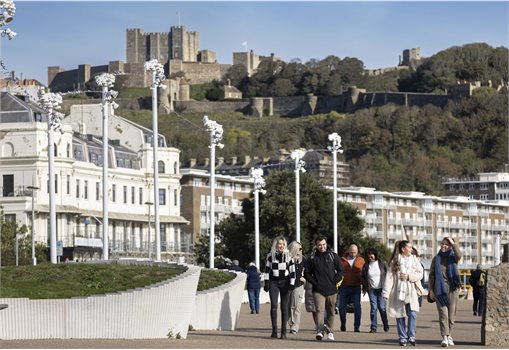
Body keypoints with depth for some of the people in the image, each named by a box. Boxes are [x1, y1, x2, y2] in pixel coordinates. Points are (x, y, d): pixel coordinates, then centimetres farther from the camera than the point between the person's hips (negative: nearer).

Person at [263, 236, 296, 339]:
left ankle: (284, 331, 1)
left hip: (285, 283, 0)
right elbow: (267, 269, 9)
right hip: (273, 282, 0)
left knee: (284, 307, -2)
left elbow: (292, 270, 2)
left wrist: (292, 283, -6)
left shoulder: (288, 256, 1)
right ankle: (274, 331, -5)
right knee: (274, 306, -9)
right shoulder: (271, 256, 4)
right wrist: (266, 283, 3)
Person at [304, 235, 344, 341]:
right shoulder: (312, 258, 6)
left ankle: (330, 331, 20)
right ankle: (319, 331, -26)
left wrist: (335, 281, -3)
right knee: (319, 310, -16)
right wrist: (314, 282, -2)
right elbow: (306, 273, 11)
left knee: (331, 312, 9)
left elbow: (341, 271, 8)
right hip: (318, 290, -1)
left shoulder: (333, 256, 6)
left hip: (331, 290, 1)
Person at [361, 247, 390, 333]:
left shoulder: (382, 263, 0)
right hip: (371, 290, 2)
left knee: (382, 307, -3)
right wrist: (364, 287, 9)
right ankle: (373, 327, 1)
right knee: (373, 308, -4)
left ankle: (386, 325, 17)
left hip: (381, 289, -2)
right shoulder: (366, 266, 6)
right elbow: (362, 277, 17)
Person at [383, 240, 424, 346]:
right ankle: (403, 338, 11)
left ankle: (411, 336, 1)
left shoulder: (414, 260, 8)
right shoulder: (394, 261, 2)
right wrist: (386, 293, -7)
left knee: (412, 314, -12)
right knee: (400, 315, 2)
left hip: (411, 292, 1)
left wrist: (408, 276, -12)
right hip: (398, 292, -1)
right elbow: (389, 277, -1)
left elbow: (420, 274, 4)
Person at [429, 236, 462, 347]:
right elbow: (431, 274, 10)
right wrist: (431, 289, 3)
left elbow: (459, 255, -21)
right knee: (443, 313, -10)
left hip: (452, 289, 0)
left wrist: (453, 243, -12)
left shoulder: (453, 257, 5)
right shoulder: (436, 258, 9)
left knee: (451, 313, 5)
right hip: (440, 288, 0)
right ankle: (445, 337, -15)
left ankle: (448, 335, 20)